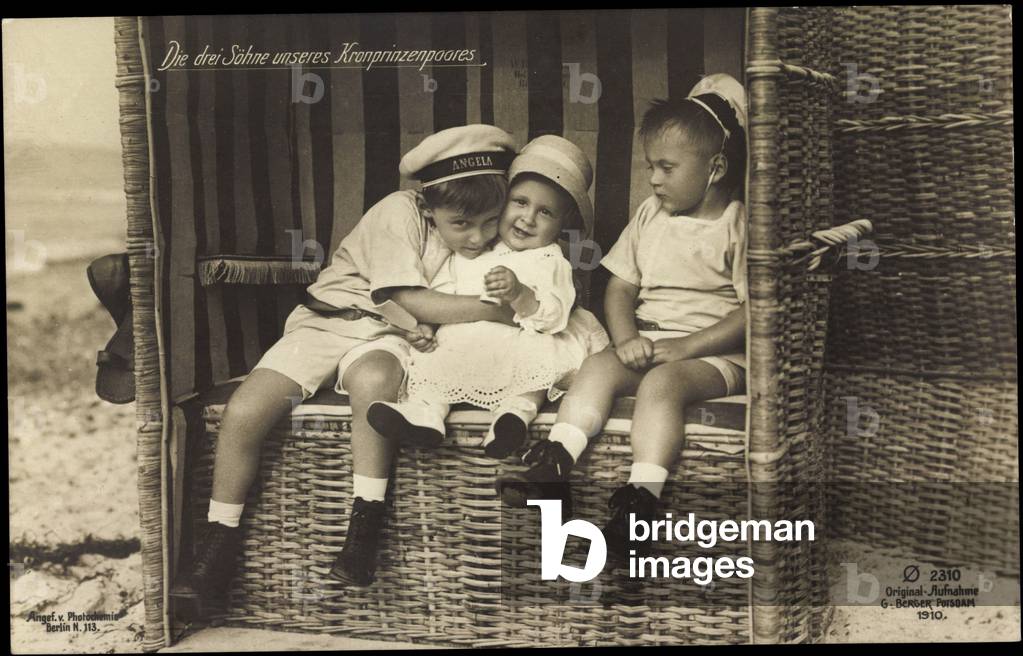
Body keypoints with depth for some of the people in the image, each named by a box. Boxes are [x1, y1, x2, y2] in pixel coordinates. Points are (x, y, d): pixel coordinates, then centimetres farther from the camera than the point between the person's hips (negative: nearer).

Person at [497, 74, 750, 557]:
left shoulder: (739, 226, -6)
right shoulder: (651, 215, 13)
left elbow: (753, 313, -13)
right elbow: (621, 288, 12)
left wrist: (681, 347, -19)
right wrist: (627, 340, -9)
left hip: (717, 352, -6)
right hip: (649, 344, 6)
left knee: (662, 382, -33)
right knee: (598, 366, -22)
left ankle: (640, 499, -39)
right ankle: (554, 467, -33)